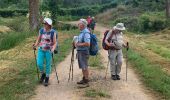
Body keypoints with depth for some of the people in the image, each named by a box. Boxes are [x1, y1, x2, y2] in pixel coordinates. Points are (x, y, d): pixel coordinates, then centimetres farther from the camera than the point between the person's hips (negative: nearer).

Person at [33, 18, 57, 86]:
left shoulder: (53, 32, -8)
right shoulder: (41, 30, 2)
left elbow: (55, 43, -6)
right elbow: (38, 40, 10)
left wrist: (53, 49, -23)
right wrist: (35, 45, -8)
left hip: (49, 51, -3)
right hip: (41, 50, 3)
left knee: (48, 65, 4)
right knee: (39, 64, -7)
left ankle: (47, 78, 23)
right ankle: (43, 74, 23)